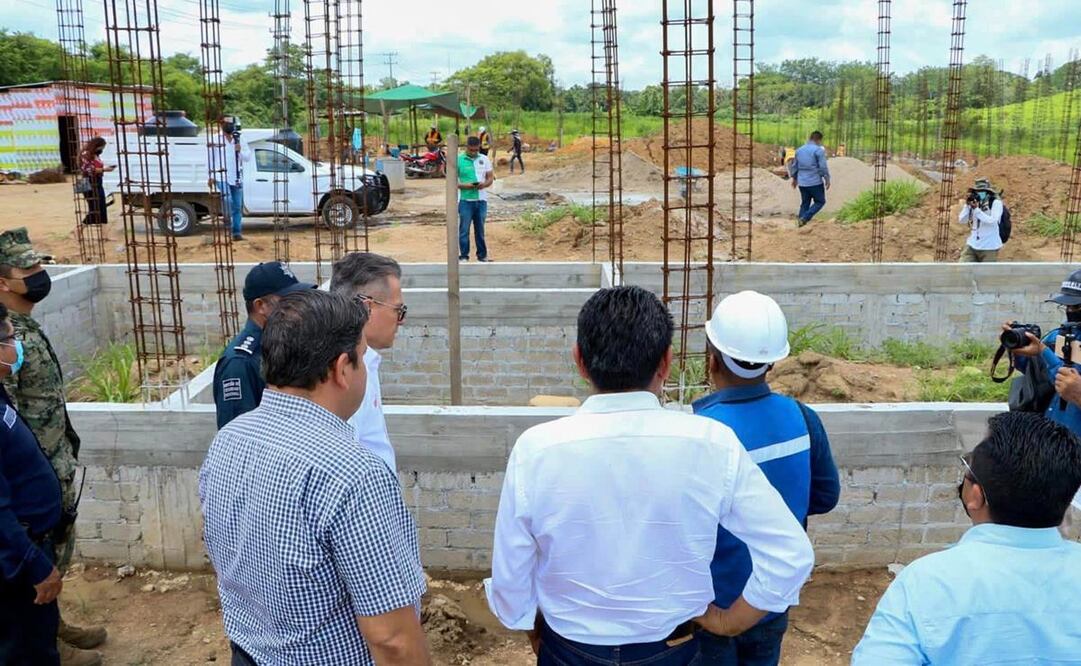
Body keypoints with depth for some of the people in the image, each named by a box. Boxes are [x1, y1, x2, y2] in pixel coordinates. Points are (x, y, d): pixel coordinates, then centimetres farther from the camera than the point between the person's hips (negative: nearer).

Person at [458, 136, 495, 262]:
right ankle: (463, 256, 7)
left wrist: (484, 184, -14)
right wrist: (464, 185, -21)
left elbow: (490, 178, 9)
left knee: (480, 229, 12)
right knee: (464, 229, -1)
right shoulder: (458, 160, -3)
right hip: (465, 200, -3)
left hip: (481, 199, 3)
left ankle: (482, 255, 20)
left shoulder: (484, 160, 7)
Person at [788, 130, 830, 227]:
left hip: (802, 183, 6)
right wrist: (827, 179, -3)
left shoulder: (799, 150, 11)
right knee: (820, 202, 7)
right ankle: (805, 218, -10)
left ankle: (801, 221, 10)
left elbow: (794, 166, 18)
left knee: (805, 203, 15)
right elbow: (823, 167, -12)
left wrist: (794, 178, 29)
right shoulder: (819, 150, -10)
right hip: (815, 182, -6)